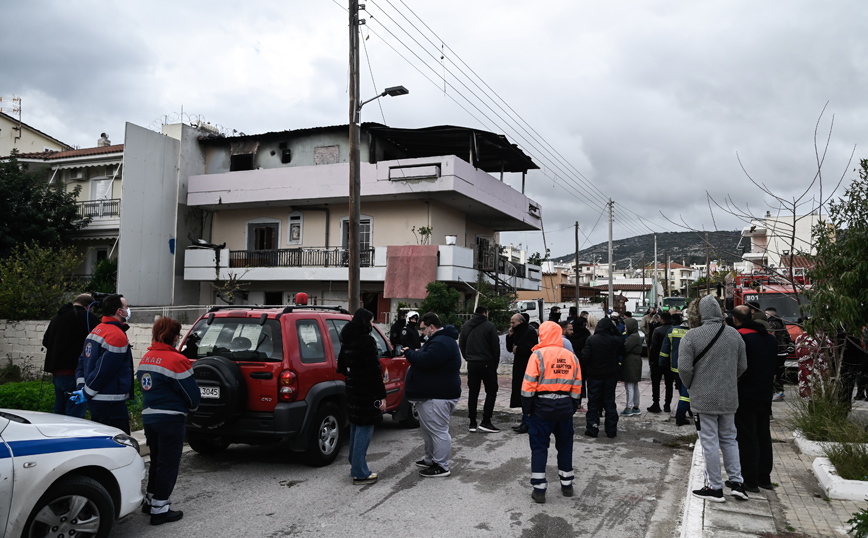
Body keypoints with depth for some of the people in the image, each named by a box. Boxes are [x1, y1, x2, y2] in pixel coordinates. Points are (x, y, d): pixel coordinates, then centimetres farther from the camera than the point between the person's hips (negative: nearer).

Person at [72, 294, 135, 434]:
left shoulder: (96, 330, 14)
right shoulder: (118, 336, -18)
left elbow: (82, 361, 16)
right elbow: (103, 370, -20)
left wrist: (82, 386, 9)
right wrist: (86, 392, -10)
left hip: (94, 402, 10)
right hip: (111, 406, -10)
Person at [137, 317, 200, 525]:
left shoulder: (146, 358, 8)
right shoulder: (177, 361, -18)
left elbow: (145, 386, 16)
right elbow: (191, 392, -11)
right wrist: (192, 406, 9)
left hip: (148, 416, 8)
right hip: (170, 418, -8)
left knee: (156, 460, 22)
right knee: (168, 464, 2)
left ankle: (150, 500, 32)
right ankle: (159, 509, 7)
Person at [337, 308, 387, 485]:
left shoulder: (347, 341, 10)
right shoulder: (366, 341, -18)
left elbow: (341, 367, 17)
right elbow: (374, 371, -20)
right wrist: (382, 396, -17)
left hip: (353, 390, 9)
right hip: (367, 393, -9)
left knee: (356, 428, 21)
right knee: (364, 430, -2)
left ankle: (355, 465, 34)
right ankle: (360, 474, 5)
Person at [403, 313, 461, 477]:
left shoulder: (442, 343, -22)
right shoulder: (438, 339, 17)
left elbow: (425, 360, -30)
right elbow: (426, 358, 22)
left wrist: (409, 353, -14)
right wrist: (413, 354, 5)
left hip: (438, 397, -12)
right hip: (431, 394, 12)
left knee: (438, 430, -5)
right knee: (428, 428, 21)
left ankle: (441, 467, 3)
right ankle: (430, 459, 34)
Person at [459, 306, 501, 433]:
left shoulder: (466, 326, 9)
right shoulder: (489, 326, -7)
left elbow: (461, 344, 11)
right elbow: (496, 346, -8)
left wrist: (468, 358, 15)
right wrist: (496, 363, 2)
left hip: (472, 364, 5)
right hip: (487, 364, -5)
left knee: (473, 393, 10)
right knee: (491, 391, 3)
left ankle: (472, 423, 10)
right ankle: (486, 422, -5)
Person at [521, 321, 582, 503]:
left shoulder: (538, 355, -9)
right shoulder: (571, 357, 5)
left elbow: (529, 385, -12)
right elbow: (576, 387, 7)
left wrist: (526, 408, -3)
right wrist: (572, 408, 16)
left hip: (542, 407, -4)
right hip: (565, 407, 4)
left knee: (539, 447, 4)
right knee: (565, 446, 17)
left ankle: (539, 489, 5)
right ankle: (567, 485, 27)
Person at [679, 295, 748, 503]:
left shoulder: (692, 336, -14)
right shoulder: (734, 334, 1)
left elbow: (684, 368, -16)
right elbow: (742, 366, 8)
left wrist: (691, 386, 2)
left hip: (704, 398, -4)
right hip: (729, 398, 5)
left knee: (710, 442, 3)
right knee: (729, 438, 19)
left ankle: (715, 487, 11)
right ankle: (736, 482, 18)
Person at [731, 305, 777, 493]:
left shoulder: (739, 337, -16)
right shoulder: (771, 338, 9)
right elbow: (774, 369, 16)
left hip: (745, 395, -7)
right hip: (765, 395, 7)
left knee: (746, 438, -1)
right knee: (763, 435, 15)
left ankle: (750, 481, 3)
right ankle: (764, 478, 23)